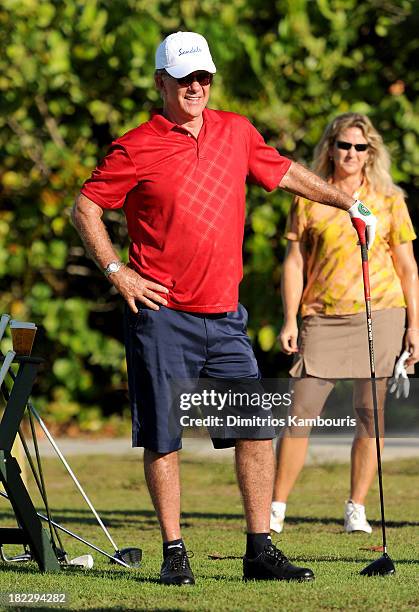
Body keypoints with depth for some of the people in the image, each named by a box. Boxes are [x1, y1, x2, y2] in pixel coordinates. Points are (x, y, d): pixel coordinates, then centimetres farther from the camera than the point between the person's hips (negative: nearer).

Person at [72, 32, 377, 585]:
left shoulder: (237, 132, 10)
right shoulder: (137, 149, -4)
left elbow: (287, 173, 25)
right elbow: (86, 208, 1)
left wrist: (349, 204, 28)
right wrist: (116, 271, -7)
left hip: (223, 316, 4)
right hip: (161, 314, -4)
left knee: (258, 430, 0)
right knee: (163, 438, -1)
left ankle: (260, 551, 7)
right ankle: (174, 553, 9)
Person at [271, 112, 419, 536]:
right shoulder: (309, 199, 6)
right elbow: (294, 262, 7)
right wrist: (290, 319, -1)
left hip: (379, 316, 1)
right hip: (323, 319, -1)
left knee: (370, 414, 0)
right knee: (301, 410, -6)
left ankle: (356, 510, 8)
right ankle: (276, 509, -1)